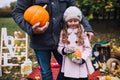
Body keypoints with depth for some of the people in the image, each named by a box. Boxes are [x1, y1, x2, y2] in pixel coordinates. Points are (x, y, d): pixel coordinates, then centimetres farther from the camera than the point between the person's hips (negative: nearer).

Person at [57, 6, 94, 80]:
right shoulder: (64, 33, 3)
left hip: (81, 65, -1)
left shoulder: (82, 33, -2)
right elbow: (60, 47, 6)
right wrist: (65, 50, -17)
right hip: (69, 65, 1)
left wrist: (82, 59, -18)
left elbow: (88, 48, -4)